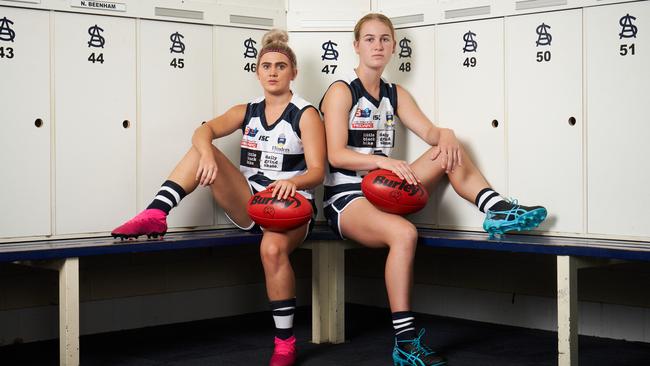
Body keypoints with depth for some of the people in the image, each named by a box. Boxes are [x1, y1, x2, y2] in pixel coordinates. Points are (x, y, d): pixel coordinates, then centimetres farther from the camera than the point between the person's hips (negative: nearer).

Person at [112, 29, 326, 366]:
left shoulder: (306, 115, 0)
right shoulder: (247, 112, 12)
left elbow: (317, 172, -10)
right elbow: (204, 130, -7)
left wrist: (292, 182, -32)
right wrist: (207, 154, -31)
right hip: (249, 204, 5)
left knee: (272, 247, -38)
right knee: (202, 150, -13)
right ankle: (155, 216, -25)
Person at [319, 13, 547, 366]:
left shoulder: (395, 94, 14)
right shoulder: (342, 91, -5)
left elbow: (429, 132, 3)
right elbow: (335, 154, -15)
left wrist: (446, 135, -21)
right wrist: (384, 161, -29)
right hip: (346, 199, -6)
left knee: (448, 152, -9)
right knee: (403, 233, -37)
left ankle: (499, 211, -19)